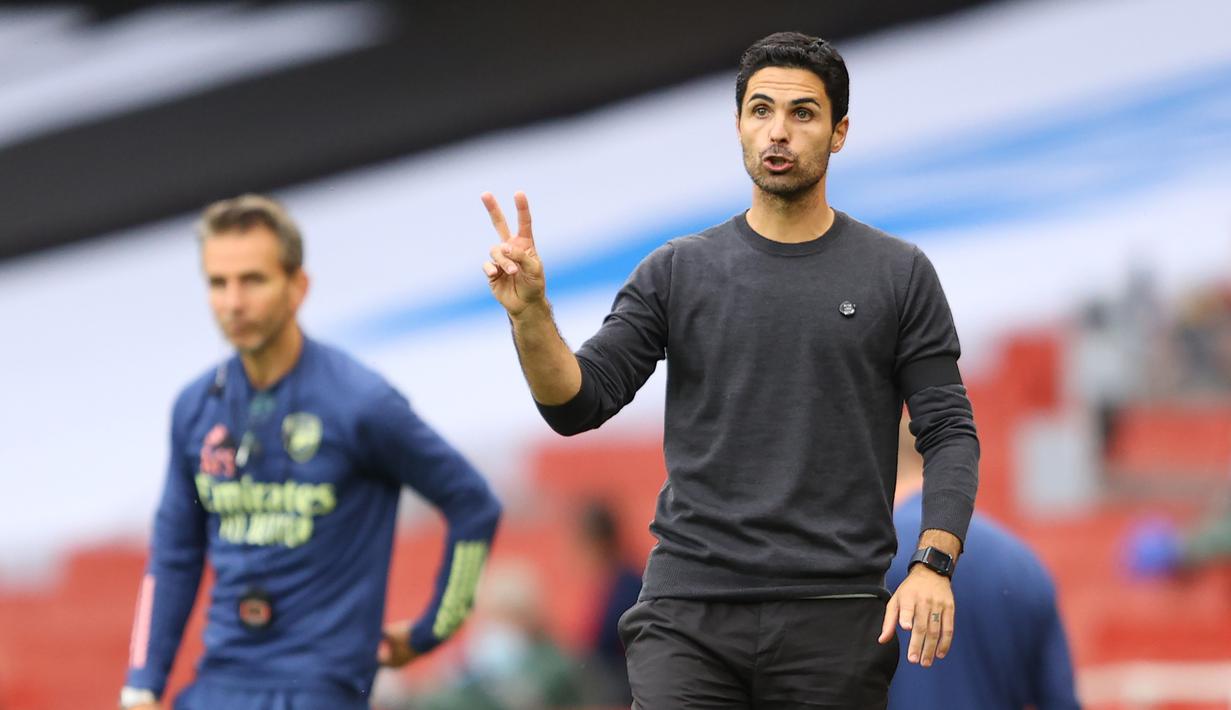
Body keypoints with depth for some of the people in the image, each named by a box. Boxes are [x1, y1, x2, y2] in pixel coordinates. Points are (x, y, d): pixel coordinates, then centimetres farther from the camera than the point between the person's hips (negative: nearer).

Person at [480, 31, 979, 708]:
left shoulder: (899, 276, 5)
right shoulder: (679, 272, 8)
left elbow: (949, 431, 3)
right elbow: (578, 405, 3)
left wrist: (933, 564, -12)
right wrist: (530, 313, -15)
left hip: (833, 620, 0)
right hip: (688, 613, 0)